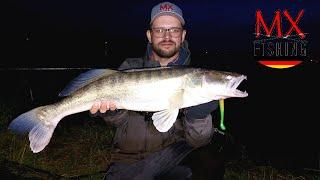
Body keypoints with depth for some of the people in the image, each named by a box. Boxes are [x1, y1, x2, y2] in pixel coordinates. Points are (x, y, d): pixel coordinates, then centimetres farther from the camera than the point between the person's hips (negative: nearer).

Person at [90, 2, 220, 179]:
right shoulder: (130, 68, 3)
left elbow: (197, 141, -9)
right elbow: (120, 120, -6)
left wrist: (197, 113, -28)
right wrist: (112, 110, -28)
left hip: (175, 157, 1)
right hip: (128, 160, 0)